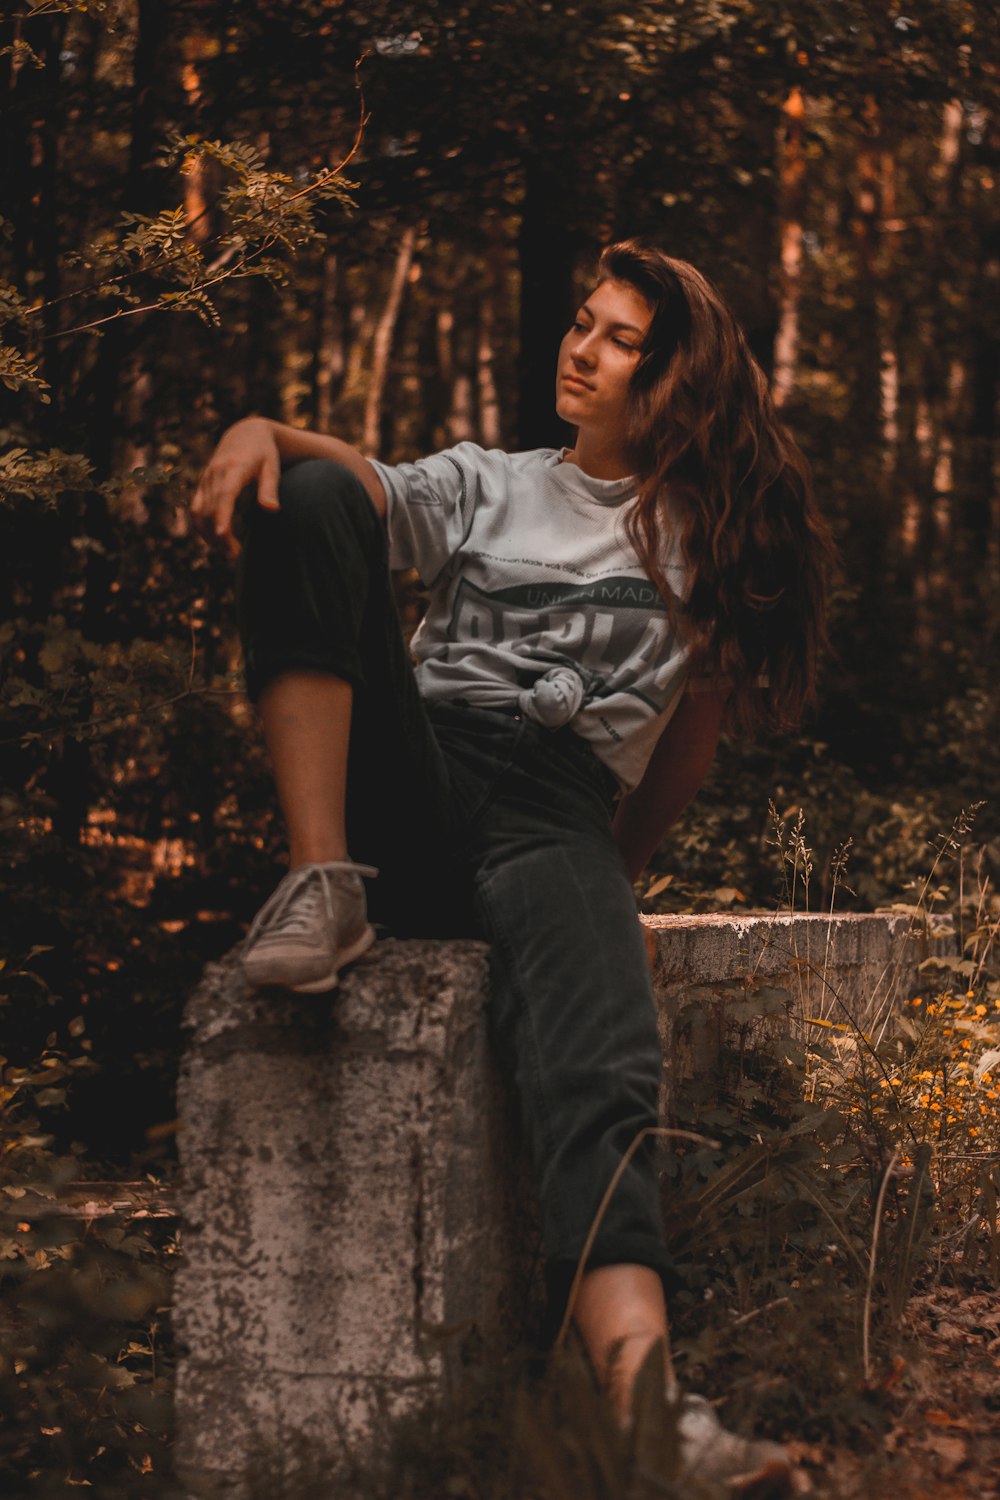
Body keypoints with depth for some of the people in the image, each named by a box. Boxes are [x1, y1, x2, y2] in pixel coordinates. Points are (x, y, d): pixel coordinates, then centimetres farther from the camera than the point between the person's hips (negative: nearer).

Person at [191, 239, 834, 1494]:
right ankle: (325, 886, -27)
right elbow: (360, 481, 4)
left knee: (603, 1078, -32)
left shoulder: (708, 539, 20)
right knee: (310, 500, -20)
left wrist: (610, 876, 17)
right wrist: (261, 431, -18)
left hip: (558, 815, -2)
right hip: (412, 786, 2)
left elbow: (694, 732, 22)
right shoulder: (485, 485, 23)